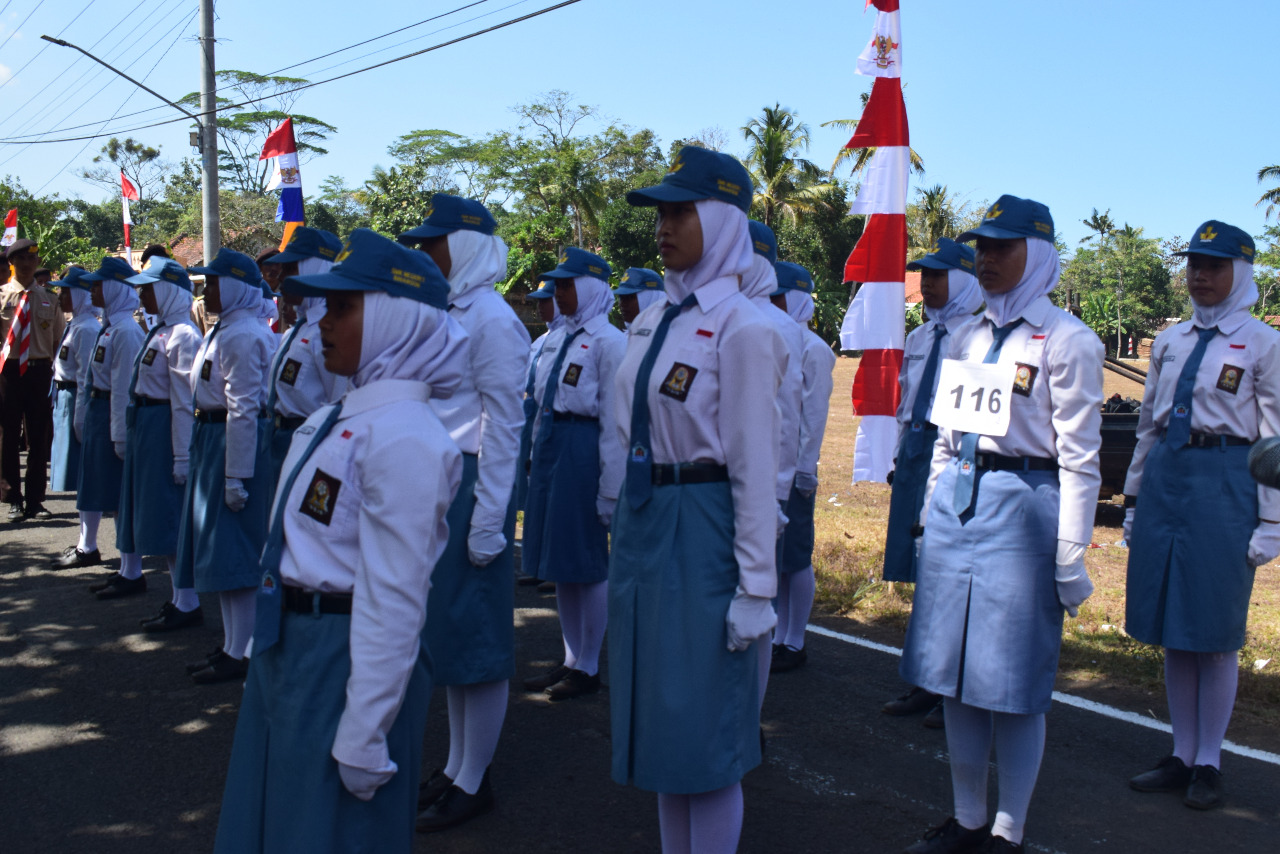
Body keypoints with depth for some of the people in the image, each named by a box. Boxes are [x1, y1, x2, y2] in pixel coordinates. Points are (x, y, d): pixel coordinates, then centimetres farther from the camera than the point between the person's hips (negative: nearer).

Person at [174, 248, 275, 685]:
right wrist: (202, 449, 22)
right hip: (213, 437, 11)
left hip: (235, 442, -11)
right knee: (220, 547, 15)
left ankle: (240, 655, 6)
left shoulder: (242, 336, -18)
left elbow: (243, 409, -23)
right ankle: (231, 645, 26)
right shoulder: (226, 329, 14)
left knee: (234, 550, -3)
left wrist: (235, 475, -24)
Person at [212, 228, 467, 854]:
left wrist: (363, 733, -22)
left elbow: (394, 601, -23)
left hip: (348, 659, -9)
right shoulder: (333, 419, 7)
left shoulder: (404, 439, -22)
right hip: (285, 649, 9)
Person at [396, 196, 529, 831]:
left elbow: (503, 425, -16)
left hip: (471, 485, -9)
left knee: (476, 631, 1)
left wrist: (489, 517, -17)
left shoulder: (491, 319, -13)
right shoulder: (445, 314, 13)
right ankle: (455, 764, 29)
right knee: (445, 623, 15)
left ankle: (474, 781, 15)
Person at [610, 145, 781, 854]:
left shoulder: (740, 326, -13)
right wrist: (627, 529, 17)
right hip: (642, 521, 8)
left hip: (702, 529, -8)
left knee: (705, 720, 4)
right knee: (658, 710, 18)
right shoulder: (653, 319, 10)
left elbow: (755, 466, -15)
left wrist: (755, 588, -15)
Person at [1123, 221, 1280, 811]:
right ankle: (1181, 756, 21)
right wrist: (1133, 497, 16)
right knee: (1171, 627, 9)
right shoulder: (1170, 342, 13)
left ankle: (1208, 763, 17)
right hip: (1165, 477, 5)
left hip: (1226, 484, -5)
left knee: (1216, 629, 2)